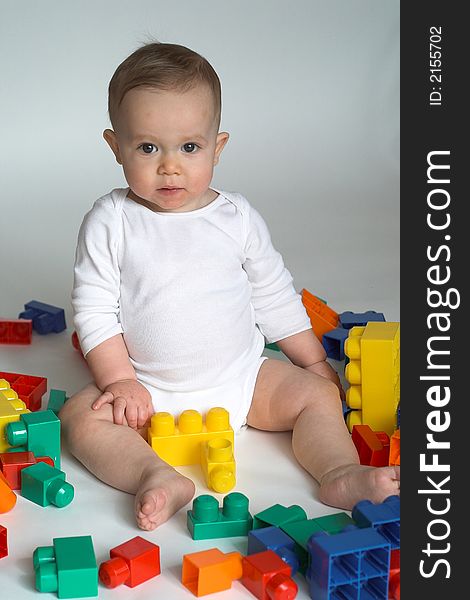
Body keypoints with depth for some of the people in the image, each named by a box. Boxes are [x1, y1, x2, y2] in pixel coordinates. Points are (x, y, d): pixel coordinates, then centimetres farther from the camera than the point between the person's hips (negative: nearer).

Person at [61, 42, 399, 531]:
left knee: (318, 393, -12)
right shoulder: (109, 222, -8)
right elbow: (94, 310, -6)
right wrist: (119, 380, -15)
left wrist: (314, 361, 9)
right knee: (82, 416, -23)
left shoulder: (238, 217, -2)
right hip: (148, 387, -1)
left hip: (242, 376, 2)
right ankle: (157, 477, -39)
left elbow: (275, 297, 8)